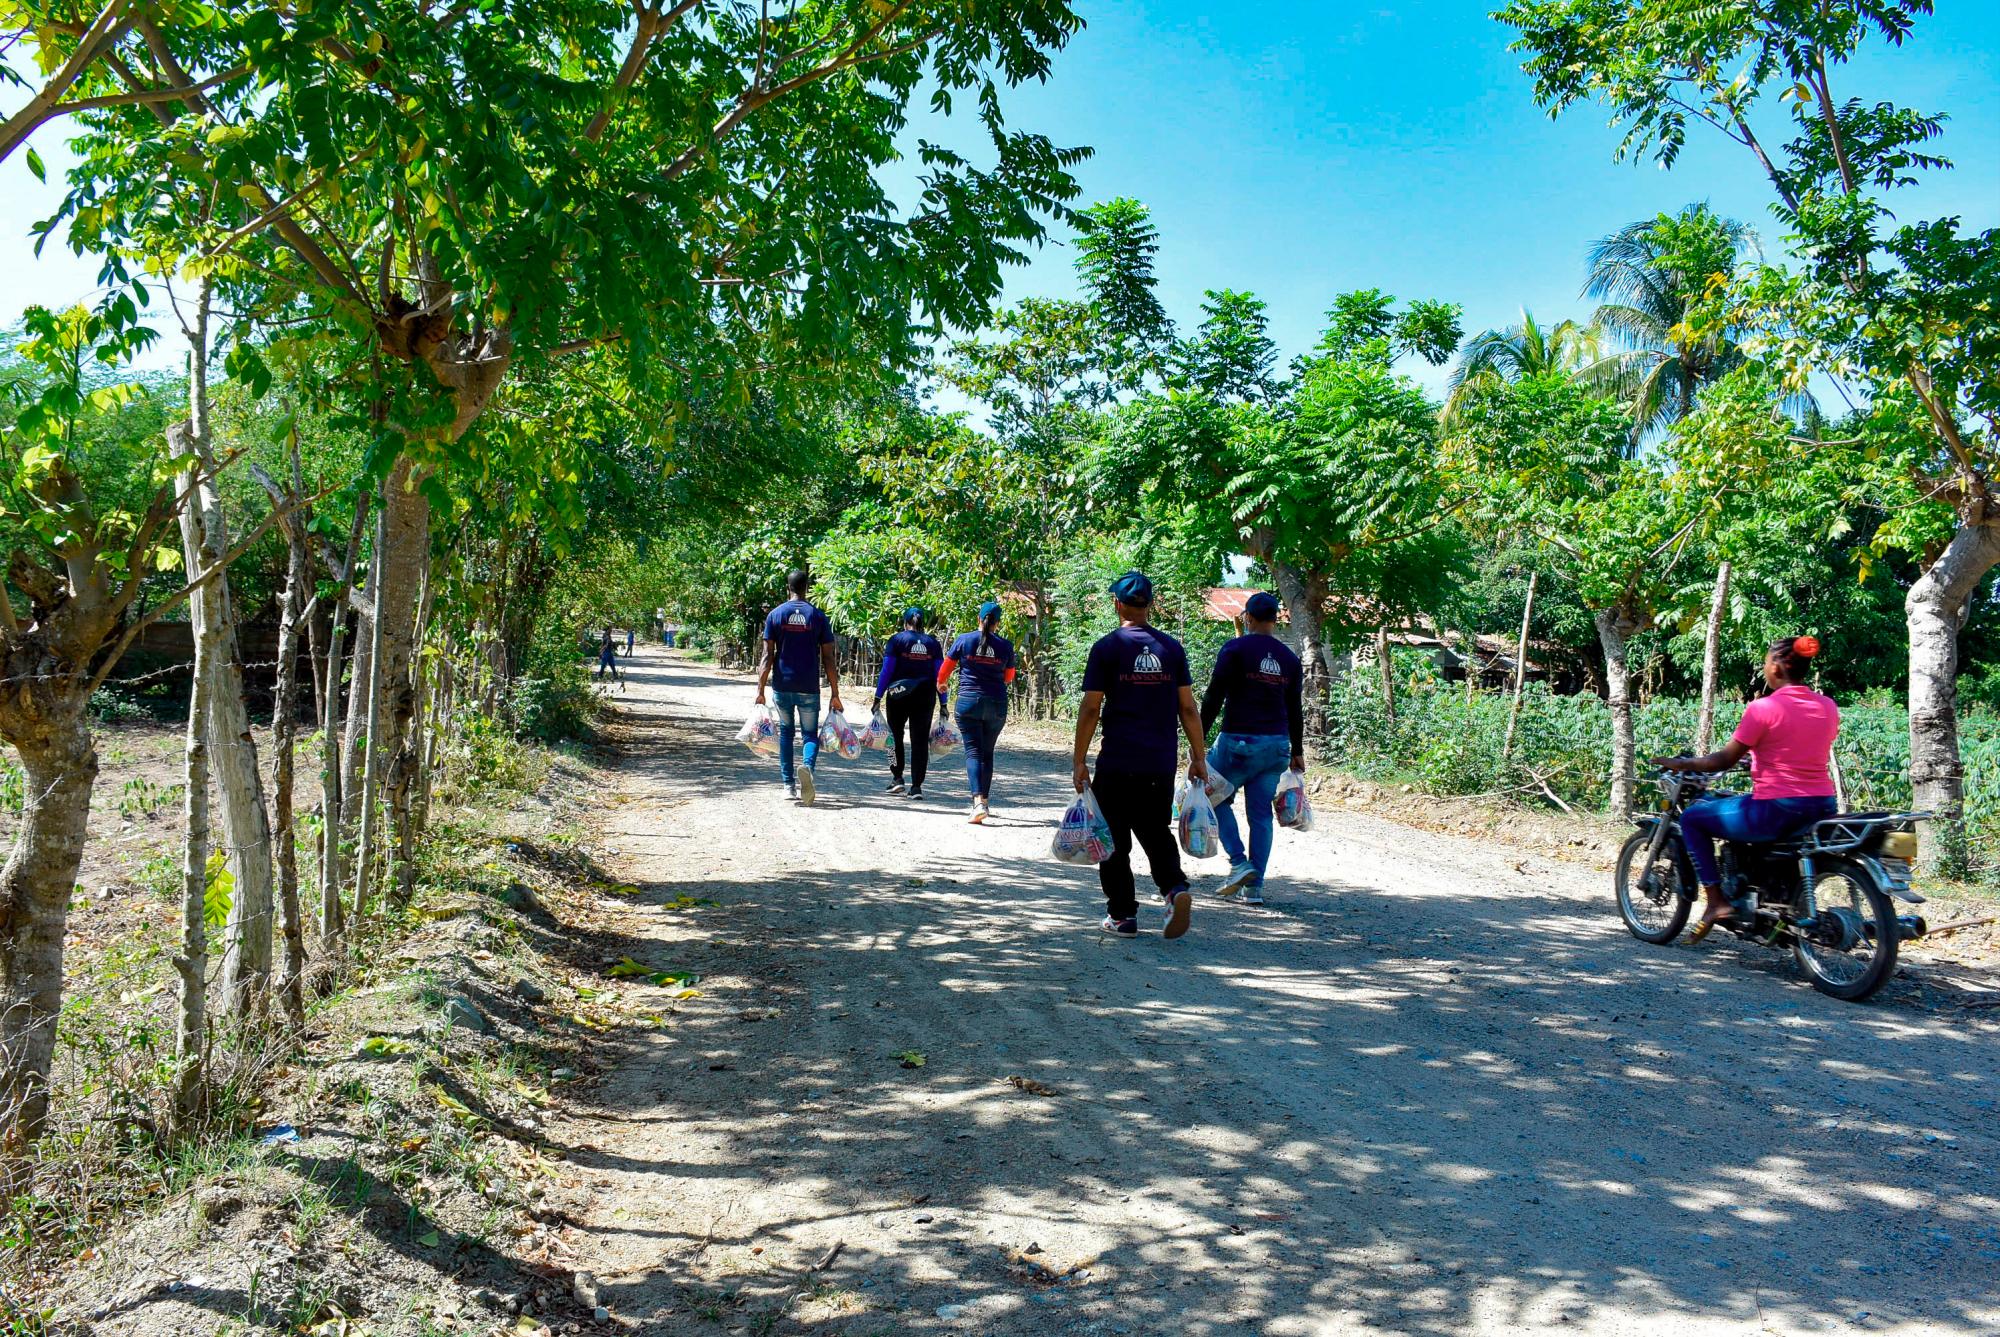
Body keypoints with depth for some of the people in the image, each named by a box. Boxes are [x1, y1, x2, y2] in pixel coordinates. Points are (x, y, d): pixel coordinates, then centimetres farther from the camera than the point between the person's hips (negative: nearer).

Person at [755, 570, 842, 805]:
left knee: (785, 731, 16)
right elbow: (828, 658, -2)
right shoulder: (818, 616, -1)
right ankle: (807, 767, -25)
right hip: (809, 688, -1)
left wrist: (760, 690, -1)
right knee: (810, 734, 6)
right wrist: (835, 694, 1)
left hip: (782, 686, 1)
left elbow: (768, 656, -3)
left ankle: (789, 784, 13)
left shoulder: (775, 615, 1)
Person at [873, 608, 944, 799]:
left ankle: (897, 777, 9)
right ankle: (916, 786, 0)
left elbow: (887, 670, -6)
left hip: (899, 697, -2)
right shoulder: (932, 643, 6)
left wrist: (878, 697, -4)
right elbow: (939, 674, 3)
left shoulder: (897, 639, -2)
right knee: (920, 740, 3)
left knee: (895, 736, 15)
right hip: (925, 696, 2)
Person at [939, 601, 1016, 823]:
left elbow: (946, 669, 8)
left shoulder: (964, 640, -2)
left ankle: (978, 799, -21)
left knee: (973, 751, -4)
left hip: (968, 701, -2)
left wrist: (942, 684, 29)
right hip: (997, 704, 2)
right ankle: (984, 800, 21)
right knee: (987, 753, 15)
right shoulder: (1005, 646, 2)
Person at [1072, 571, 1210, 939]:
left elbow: (1091, 709, -7)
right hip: (1162, 763, 4)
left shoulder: (1107, 647, -5)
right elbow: (1187, 708, 4)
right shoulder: (1172, 647, 5)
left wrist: (1079, 761, -2)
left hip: (1118, 762, -3)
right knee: (1157, 833, 16)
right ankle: (1176, 889, -8)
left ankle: (1122, 915, 12)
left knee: (1115, 841, 9)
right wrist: (1198, 757, 10)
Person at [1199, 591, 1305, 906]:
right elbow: (1295, 709, 15)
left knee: (1217, 799, 12)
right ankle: (1254, 887, 8)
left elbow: (1214, 697, -10)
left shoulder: (1235, 649, -5)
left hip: (1239, 741, -5)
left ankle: (1239, 862, -3)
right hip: (1277, 744, 5)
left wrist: (1199, 738, -7)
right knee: (1261, 813, 7)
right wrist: (1297, 751, 22)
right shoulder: (1289, 658, 11)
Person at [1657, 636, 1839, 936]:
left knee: (1692, 818, 10)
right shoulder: (1828, 707, 6)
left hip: (1776, 810, -7)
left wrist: (1680, 764, 5)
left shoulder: (1763, 708, -14)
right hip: (1823, 808, 7)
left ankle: (1717, 900, 2)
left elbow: (1724, 760, -10)